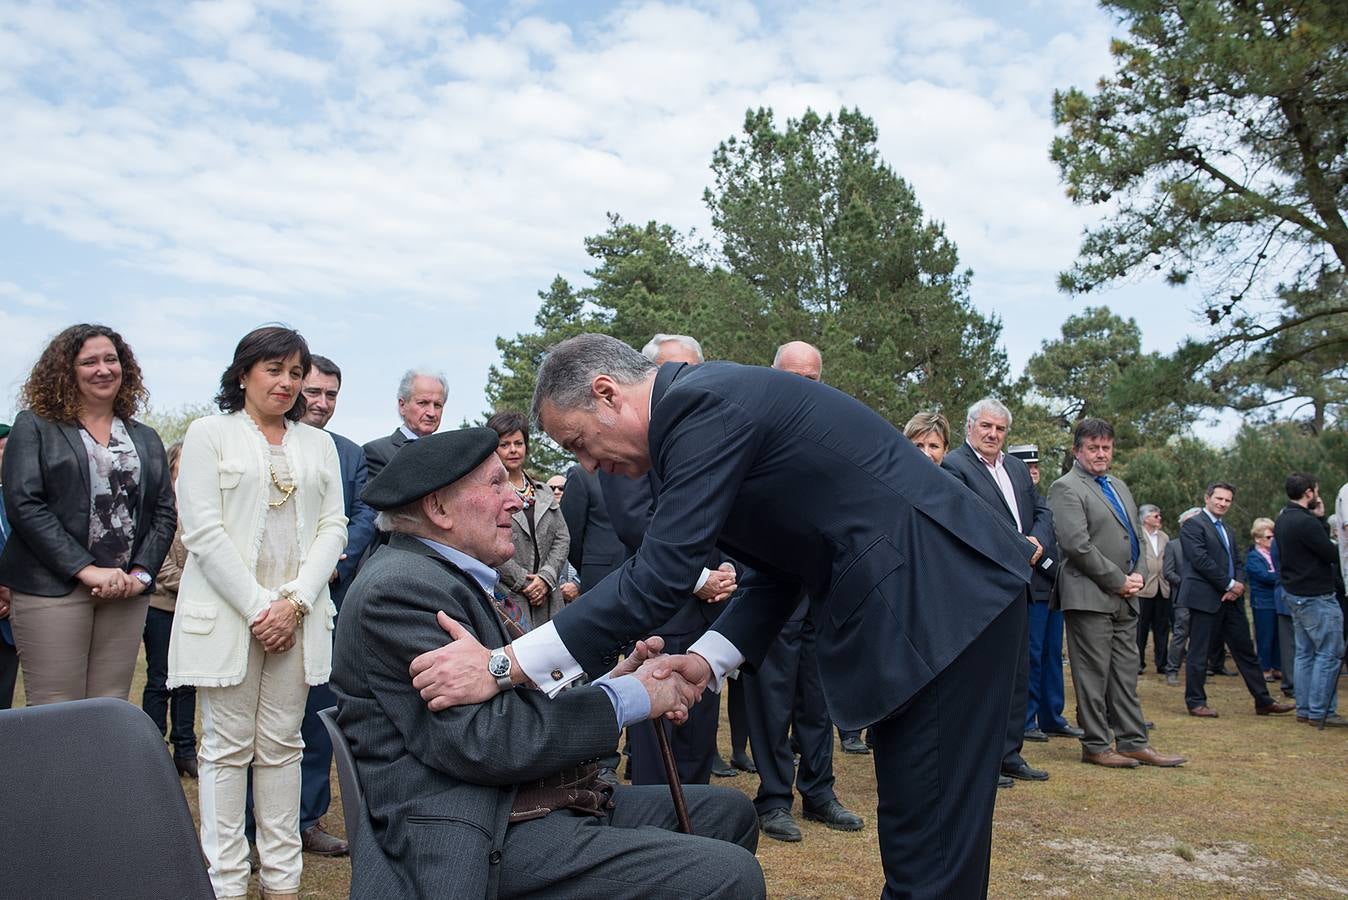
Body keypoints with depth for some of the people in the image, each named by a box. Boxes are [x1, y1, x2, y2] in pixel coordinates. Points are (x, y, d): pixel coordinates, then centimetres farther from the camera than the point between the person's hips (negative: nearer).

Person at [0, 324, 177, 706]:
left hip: (126, 593, 4)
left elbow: (165, 513, 12)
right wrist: (87, 571, -14)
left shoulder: (146, 439, 16)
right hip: (52, 589, -3)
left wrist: (140, 573, -5)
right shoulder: (34, 427, 4)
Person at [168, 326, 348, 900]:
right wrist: (256, 608, -12)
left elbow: (333, 527, 7)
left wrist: (295, 602, -7)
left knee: (282, 745, 8)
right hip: (226, 611, -3)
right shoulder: (210, 434, 3)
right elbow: (202, 531, -6)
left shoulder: (318, 444, 13)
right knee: (228, 748, 2)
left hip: (298, 613, 3)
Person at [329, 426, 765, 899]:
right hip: (483, 844, -10)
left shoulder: (452, 577, 18)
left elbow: (511, 707, 12)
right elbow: (483, 740, -23)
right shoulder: (401, 587, -14)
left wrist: (612, 681, -2)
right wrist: (629, 696, -14)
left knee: (729, 811, 12)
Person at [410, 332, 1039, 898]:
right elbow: (777, 568, 17)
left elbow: (660, 578, -23)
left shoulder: (703, 404, -17)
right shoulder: (713, 403, 14)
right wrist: (707, 659, 4)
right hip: (908, 601, 10)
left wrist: (504, 666, -19)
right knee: (911, 838, 17)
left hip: (942, 604, -10)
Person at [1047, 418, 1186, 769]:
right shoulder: (1066, 488, -9)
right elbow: (1077, 545, -17)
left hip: (1125, 597, 8)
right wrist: (1118, 581, -13)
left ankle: (1133, 742, 18)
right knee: (1094, 674, -1)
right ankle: (1096, 745, 7)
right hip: (1090, 597, -8)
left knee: (1125, 674, 12)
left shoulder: (1119, 486, 19)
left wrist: (1138, 575, 5)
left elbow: (1135, 535, 23)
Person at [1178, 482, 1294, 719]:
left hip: (1231, 599, 8)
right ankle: (1195, 702, 7)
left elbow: (1236, 562, 19)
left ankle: (1263, 701, 17)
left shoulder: (1227, 530, 21)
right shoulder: (1193, 525, -6)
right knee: (1199, 653, -1)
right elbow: (1201, 560, -16)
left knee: (1245, 651, 11)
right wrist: (1229, 584, -14)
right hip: (1206, 599, -8)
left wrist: (1239, 585, -1)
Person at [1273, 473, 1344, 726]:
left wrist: (1319, 518, 10)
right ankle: (1320, 712, 0)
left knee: (1305, 653, 13)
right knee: (1329, 653, -2)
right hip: (1316, 597, -10)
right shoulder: (1305, 522, -22)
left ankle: (1304, 709, 16)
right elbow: (1332, 554, -17)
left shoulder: (1283, 519, 10)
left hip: (1295, 594, 10)